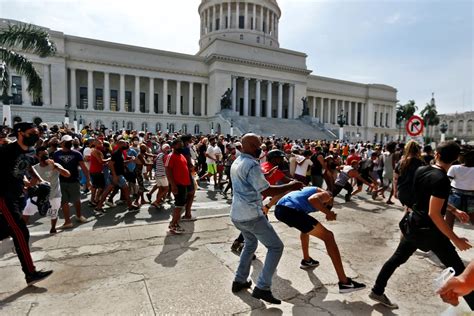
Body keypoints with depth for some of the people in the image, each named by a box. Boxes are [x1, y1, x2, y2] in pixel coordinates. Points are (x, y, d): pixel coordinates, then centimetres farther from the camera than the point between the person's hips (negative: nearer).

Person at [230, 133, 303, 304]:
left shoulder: (236, 163, 11)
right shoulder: (252, 165, -19)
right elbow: (266, 191, -21)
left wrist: (265, 174, 23)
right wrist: (290, 186, -12)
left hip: (236, 215, 9)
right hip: (251, 216, -9)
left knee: (251, 243, 29)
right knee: (276, 247, 4)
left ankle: (239, 280, 32)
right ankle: (262, 288, 3)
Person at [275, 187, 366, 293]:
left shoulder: (311, 189, 38)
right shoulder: (326, 195, 14)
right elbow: (312, 199, -10)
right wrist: (328, 213, 0)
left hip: (279, 209, 9)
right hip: (291, 211, -8)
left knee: (306, 227, 37)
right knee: (328, 236, 3)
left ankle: (306, 260, 47)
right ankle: (344, 282, 2)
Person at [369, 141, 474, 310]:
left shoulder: (421, 170, 1)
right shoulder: (442, 180, -22)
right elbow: (434, 214, -25)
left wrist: (454, 210, 16)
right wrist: (455, 239, -19)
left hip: (413, 225, 7)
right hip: (430, 231, -7)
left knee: (398, 258, 17)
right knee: (458, 270, 7)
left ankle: (377, 291, 25)